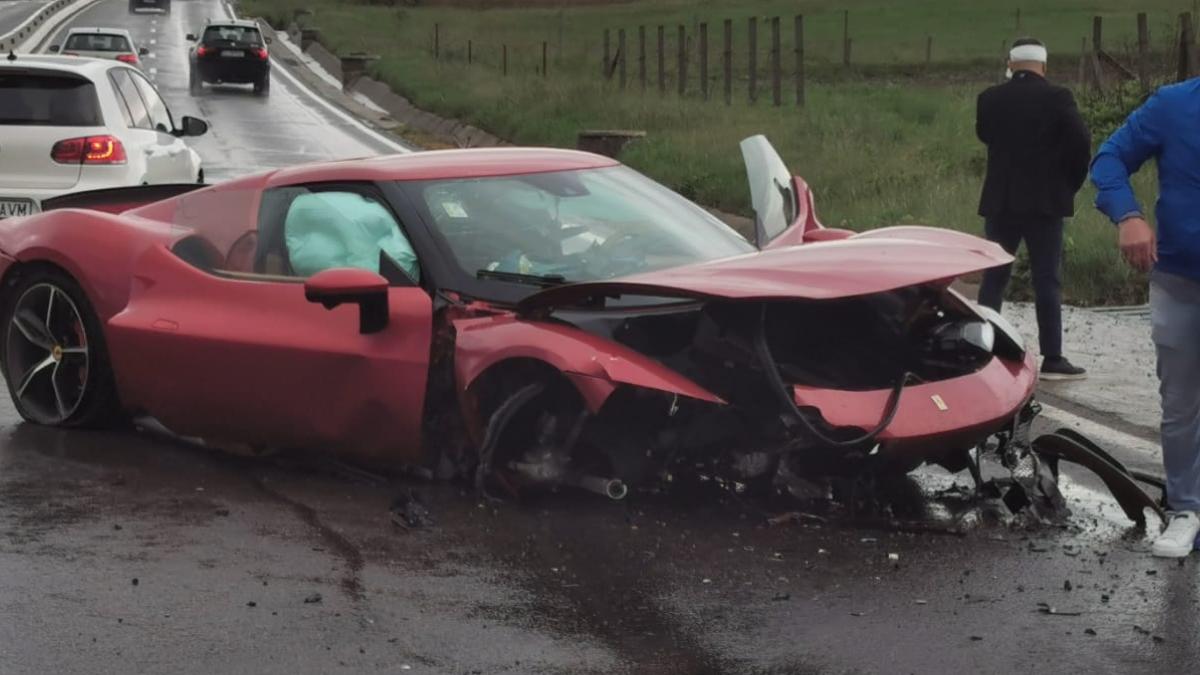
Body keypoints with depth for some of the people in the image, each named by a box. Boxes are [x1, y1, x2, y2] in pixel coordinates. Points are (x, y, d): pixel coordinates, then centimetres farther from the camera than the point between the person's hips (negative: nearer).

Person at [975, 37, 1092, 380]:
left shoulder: (989, 99, 1)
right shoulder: (1057, 97, -7)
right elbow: (1080, 142, -13)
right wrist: (1071, 184, 0)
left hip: (1000, 201, 2)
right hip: (1046, 201, -2)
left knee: (994, 277, 9)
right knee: (1046, 280, 0)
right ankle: (1052, 359, -1)